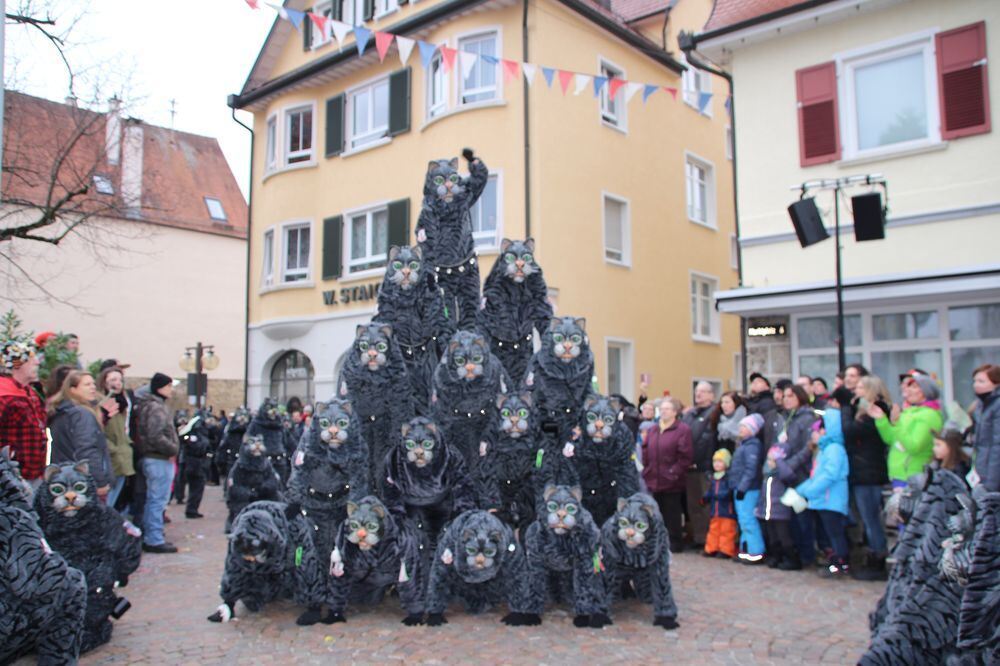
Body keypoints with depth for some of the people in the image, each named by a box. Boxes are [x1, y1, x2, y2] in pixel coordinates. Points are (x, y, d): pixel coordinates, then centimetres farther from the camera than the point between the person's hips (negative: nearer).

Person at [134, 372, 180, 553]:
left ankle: (149, 537, 25)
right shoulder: (156, 408, -16)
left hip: (153, 458, 10)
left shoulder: (150, 405, 15)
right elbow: (156, 437, -26)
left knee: (153, 500, 17)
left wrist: (172, 448, 9)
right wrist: (173, 449, -14)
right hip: (159, 460, -10)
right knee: (157, 500, -5)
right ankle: (154, 540, 1)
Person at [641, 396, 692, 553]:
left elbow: (686, 456, -11)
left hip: (672, 483, -6)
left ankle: (675, 542, 14)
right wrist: (647, 469, 5)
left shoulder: (682, 429, -7)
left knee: (672, 514, 2)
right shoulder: (652, 430, 14)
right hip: (653, 480, 6)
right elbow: (645, 451, 15)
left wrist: (674, 472, -14)